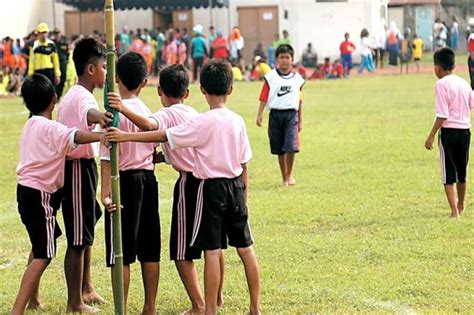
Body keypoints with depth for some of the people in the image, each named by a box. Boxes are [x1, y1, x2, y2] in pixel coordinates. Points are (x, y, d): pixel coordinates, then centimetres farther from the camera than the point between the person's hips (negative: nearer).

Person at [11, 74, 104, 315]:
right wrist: (102, 136, -50)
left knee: (40, 244, 27)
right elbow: (76, 136, -35)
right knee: (44, 254, -10)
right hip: (40, 195, -10)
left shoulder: (29, 127, 13)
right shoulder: (50, 128, -16)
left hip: (26, 191, 10)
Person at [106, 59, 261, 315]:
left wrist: (125, 137, -18)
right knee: (245, 247, 11)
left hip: (211, 187, -5)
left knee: (212, 250, -3)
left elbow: (163, 136, -17)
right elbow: (244, 164, 7)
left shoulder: (201, 123, -13)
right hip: (235, 186, 5)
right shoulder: (238, 121, 2)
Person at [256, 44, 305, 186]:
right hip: (276, 114, 0)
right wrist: (260, 115, -14)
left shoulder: (297, 78, 6)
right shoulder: (271, 77, -1)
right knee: (280, 149, 7)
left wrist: (300, 120, 16)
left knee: (291, 146, -14)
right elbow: (264, 97, -4)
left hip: (291, 114, 0)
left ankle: (290, 174, 7)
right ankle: (284, 177, 20)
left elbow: (299, 100, 12)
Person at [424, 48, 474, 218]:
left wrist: (431, 135, -11)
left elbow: (442, 115, -15)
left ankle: (454, 210, -10)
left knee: (448, 175, -2)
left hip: (448, 130, -6)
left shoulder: (441, 84, -10)